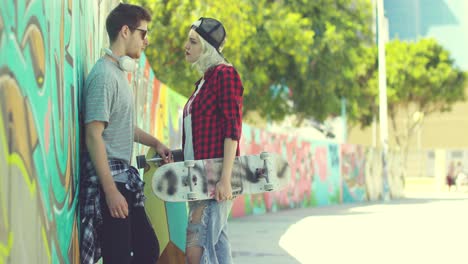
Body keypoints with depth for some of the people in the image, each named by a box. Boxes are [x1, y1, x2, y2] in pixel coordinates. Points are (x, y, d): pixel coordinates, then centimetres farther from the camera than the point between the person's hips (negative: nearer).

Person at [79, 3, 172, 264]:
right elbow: (94, 135, -20)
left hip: (124, 178, 10)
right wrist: (111, 191, -23)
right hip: (108, 182, -10)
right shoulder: (104, 75, -15)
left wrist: (155, 143, 15)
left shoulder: (120, 72, 14)